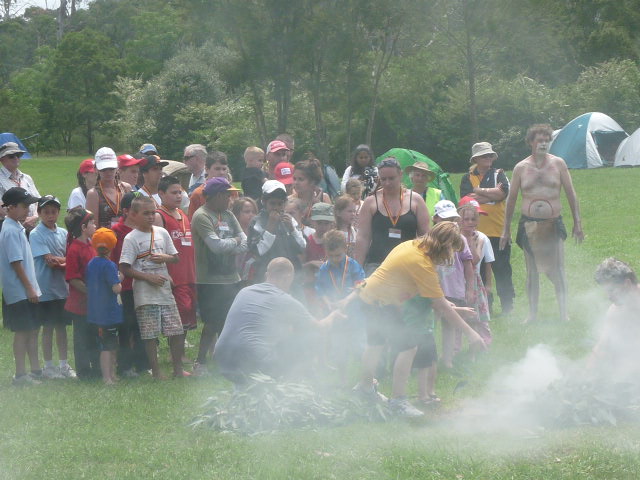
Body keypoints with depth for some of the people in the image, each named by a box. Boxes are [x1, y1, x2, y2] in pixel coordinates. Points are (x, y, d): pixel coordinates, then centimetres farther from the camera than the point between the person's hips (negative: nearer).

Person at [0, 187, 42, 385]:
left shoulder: (17, 228, 13)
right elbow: (16, 263, -20)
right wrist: (30, 288, -18)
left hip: (27, 291, 10)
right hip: (19, 292, -10)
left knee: (33, 329, 14)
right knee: (22, 331, -4)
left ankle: (35, 369, 22)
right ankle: (20, 374, 0)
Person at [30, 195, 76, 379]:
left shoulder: (63, 233, 9)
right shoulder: (36, 235, -8)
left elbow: (69, 259, 5)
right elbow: (49, 260, -16)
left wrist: (57, 261, -13)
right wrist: (65, 261, -5)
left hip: (63, 287, 5)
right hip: (47, 289, -5)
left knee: (62, 326, 11)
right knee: (48, 328, 2)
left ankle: (64, 365, 19)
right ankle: (48, 366, 11)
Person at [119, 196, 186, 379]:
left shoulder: (162, 233, 9)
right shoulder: (131, 238, -6)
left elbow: (175, 258, 15)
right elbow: (124, 268, -11)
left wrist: (165, 258, -7)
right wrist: (148, 277, -16)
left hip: (165, 290, 5)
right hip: (145, 294, -5)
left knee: (176, 331, 4)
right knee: (150, 335, -1)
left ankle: (178, 369, 15)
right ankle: (156, 371, 10)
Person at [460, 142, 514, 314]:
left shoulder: (499, 174, 8)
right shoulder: (468, 178, 8)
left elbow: (502, 193, -11)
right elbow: (466, 198, -9)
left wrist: (479, 191, -7)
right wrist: (491, 194, -8)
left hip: (499, 230, -1)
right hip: (476, 232, 1)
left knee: (502, 270, 0)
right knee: (479, 272, 2)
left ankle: (508, 306, 7)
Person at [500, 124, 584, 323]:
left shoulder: (558, 163, 4)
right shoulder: (520, 168, 5)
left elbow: (571, 194, 6)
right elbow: (511, 199, 11)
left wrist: (577, 223, 1)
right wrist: (506, 230, 11)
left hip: (553, 223, -1)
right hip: (529, 224, 1)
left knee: (558, 271, -8)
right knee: (532, 271, 6)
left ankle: (564, 313, -7)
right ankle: (532, 314, 13)